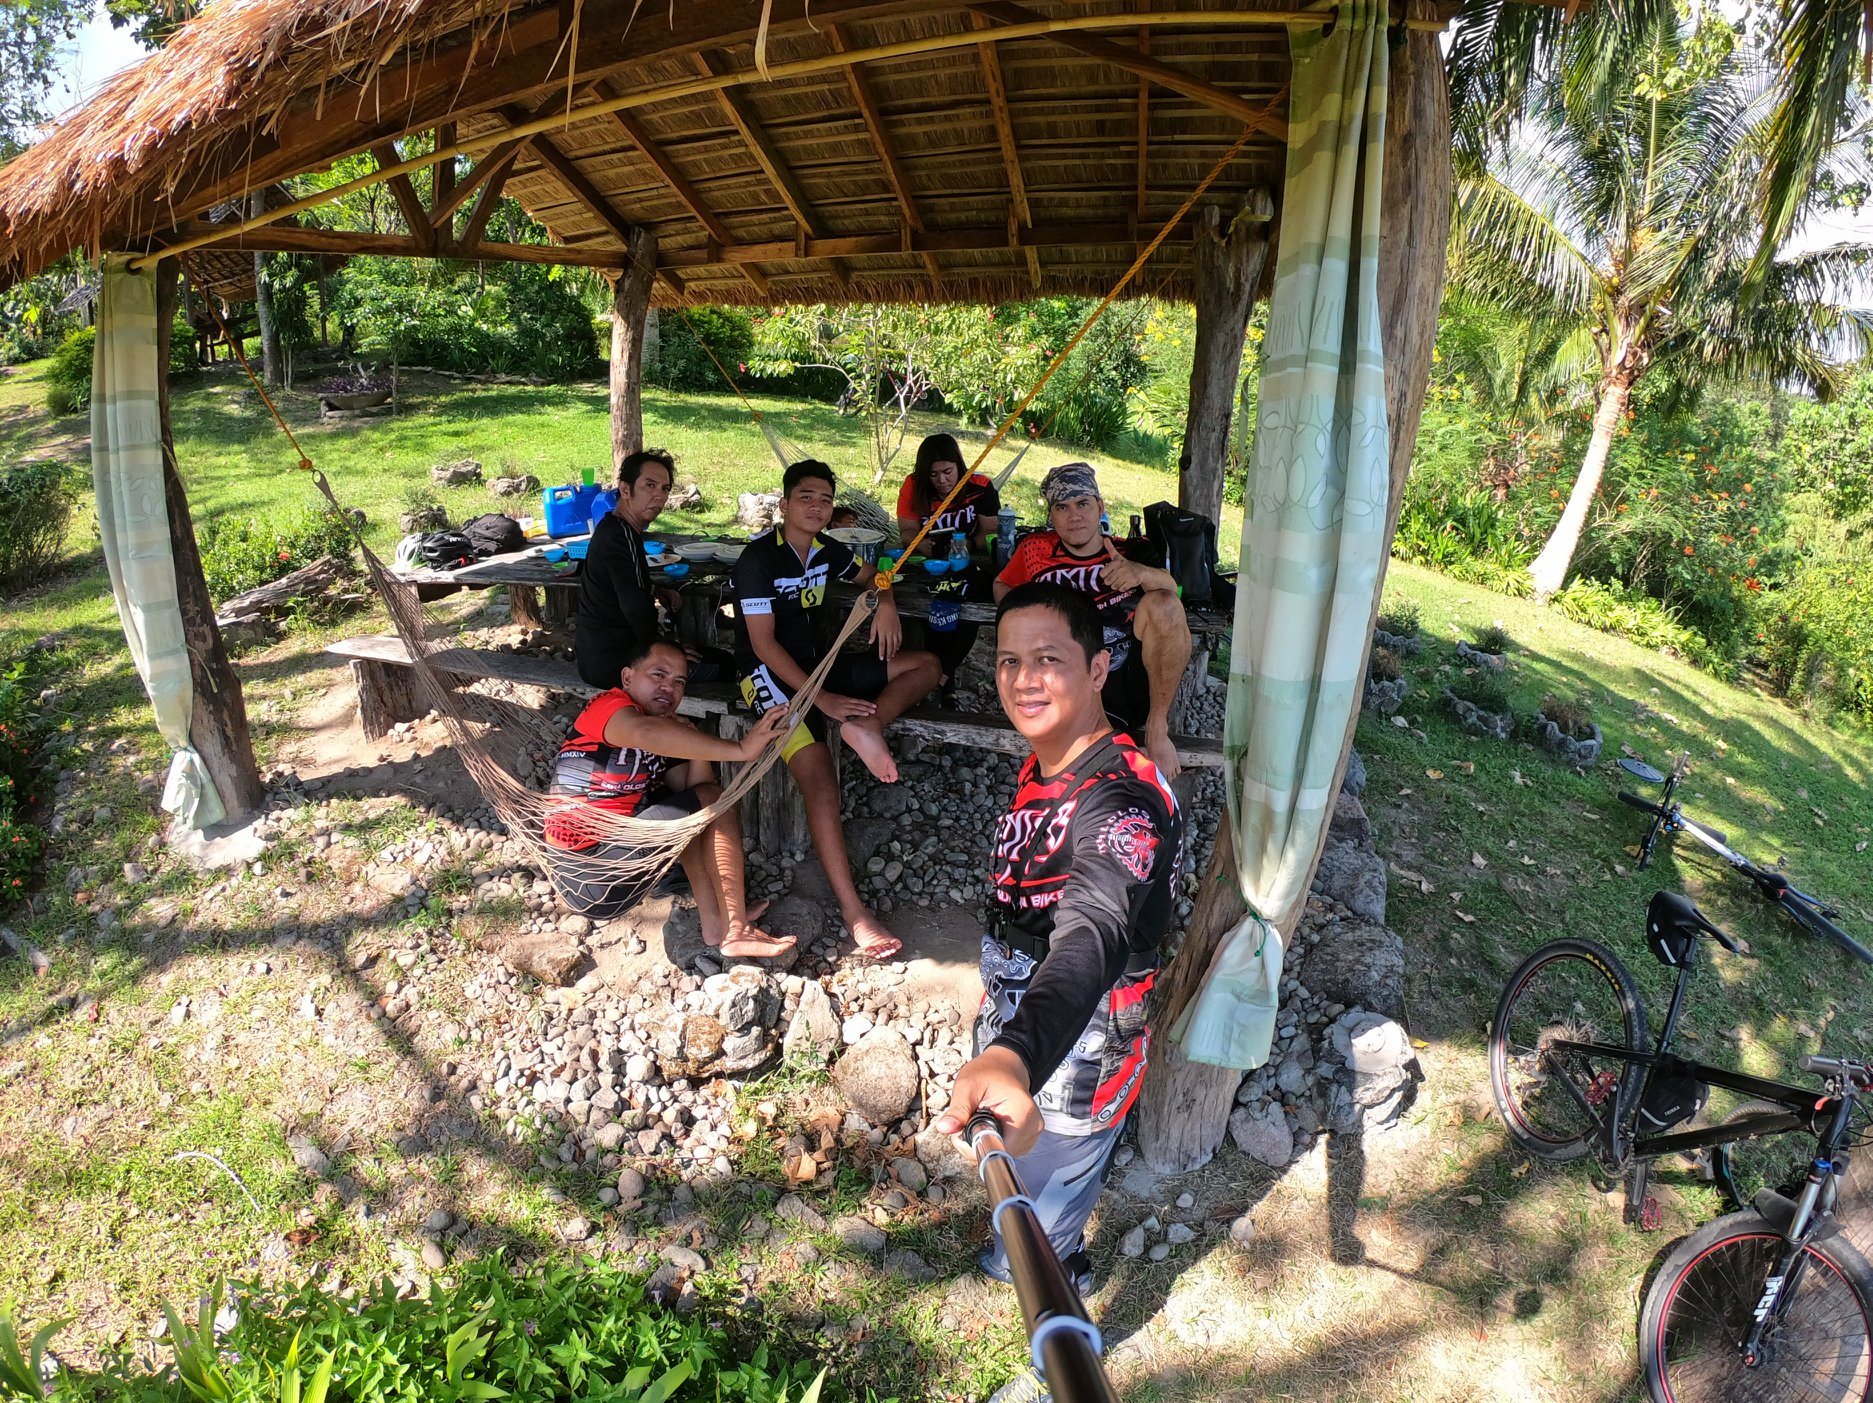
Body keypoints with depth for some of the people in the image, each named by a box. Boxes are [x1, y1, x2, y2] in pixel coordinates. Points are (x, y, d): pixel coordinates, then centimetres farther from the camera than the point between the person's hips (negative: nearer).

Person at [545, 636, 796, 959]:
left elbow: (694, 791, 7)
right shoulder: (608, 705, -9)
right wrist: (741, 749, -36)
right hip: (589, 877, -9)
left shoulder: (666, 736, 17)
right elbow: (645, 732, -35)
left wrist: (694, 744, -9)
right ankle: (734, 931, -3)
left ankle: (715, 924, 5)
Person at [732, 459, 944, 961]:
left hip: (814, 663, 8)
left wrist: (885, 602, 2)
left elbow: (869, 574, 27)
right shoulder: (759, 557, -13)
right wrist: (823, 699, -22)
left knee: (927, 666, 0)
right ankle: (855, 914, -26)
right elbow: (764, 644, -17)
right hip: (770, 674, -8)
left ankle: (866, 727, -27)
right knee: (821, 782, -27)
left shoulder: (824, 550, 8)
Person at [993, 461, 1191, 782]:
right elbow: (1002, 585, 27)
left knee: (1163, 603, -27)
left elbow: (1170, 587, -6)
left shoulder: (1129, 553, 11)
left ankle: (1157, 726, -12)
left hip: (1137, 675, 2)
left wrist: (1140, 572, -29)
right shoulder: (1036, 549, 11)